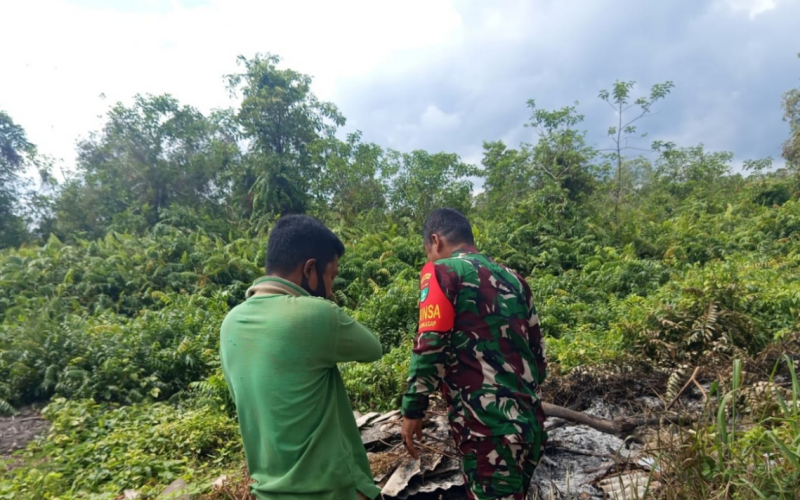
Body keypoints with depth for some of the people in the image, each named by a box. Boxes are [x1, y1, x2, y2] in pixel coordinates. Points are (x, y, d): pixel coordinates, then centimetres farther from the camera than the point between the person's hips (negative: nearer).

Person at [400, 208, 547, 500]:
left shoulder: (441, 271, -4)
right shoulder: (513, 279, 14)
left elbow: (430, 346, -15)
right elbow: (538, 353, 17)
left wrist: (412, 410, -6)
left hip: (488, 425, -7)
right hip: (529, 422, 7)